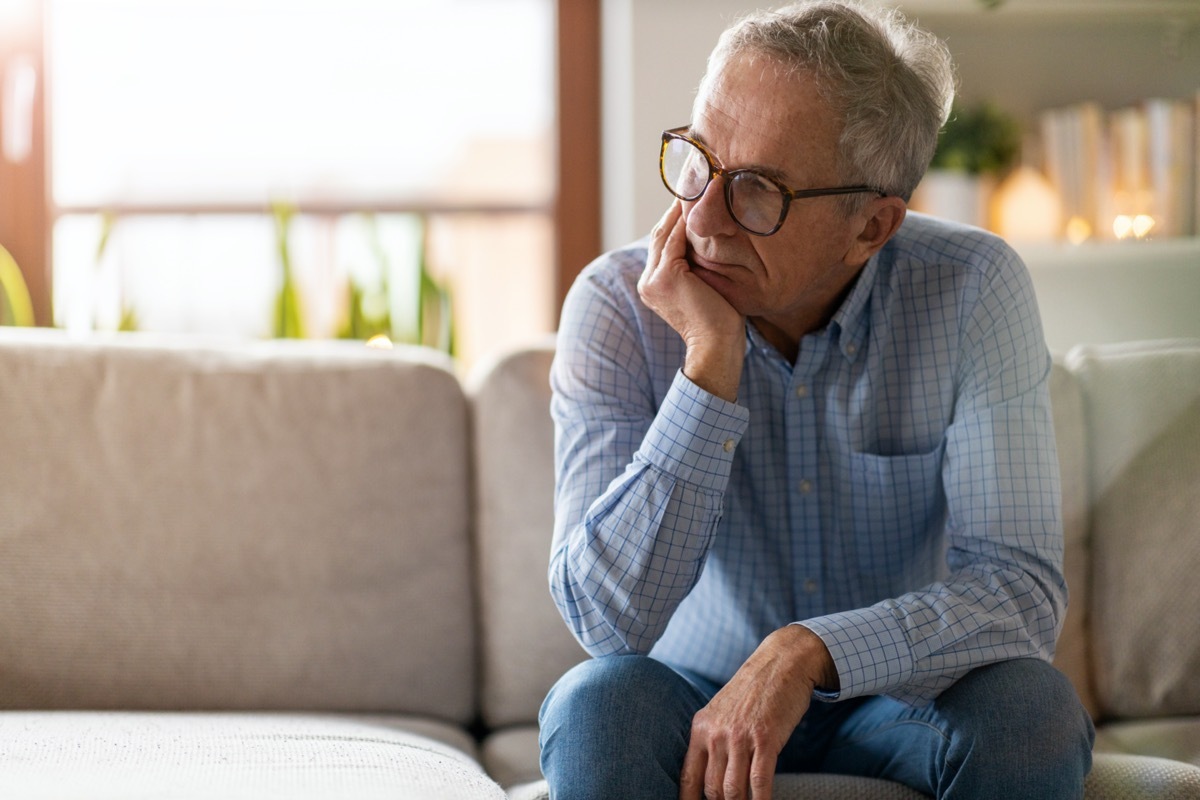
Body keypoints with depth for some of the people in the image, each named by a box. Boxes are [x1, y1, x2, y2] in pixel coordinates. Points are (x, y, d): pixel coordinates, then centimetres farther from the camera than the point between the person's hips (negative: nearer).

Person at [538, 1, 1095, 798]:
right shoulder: (616, 306, -16)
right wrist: (711, 365, -31)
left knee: (1030, 708, -30)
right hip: (699, 695, -1)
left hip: (899, 703, 1)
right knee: (599, 704, -33)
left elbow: (1021, 589, -22)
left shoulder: (971, 291, -16)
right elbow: (610, 620, -25)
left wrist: (807, 652, -37)